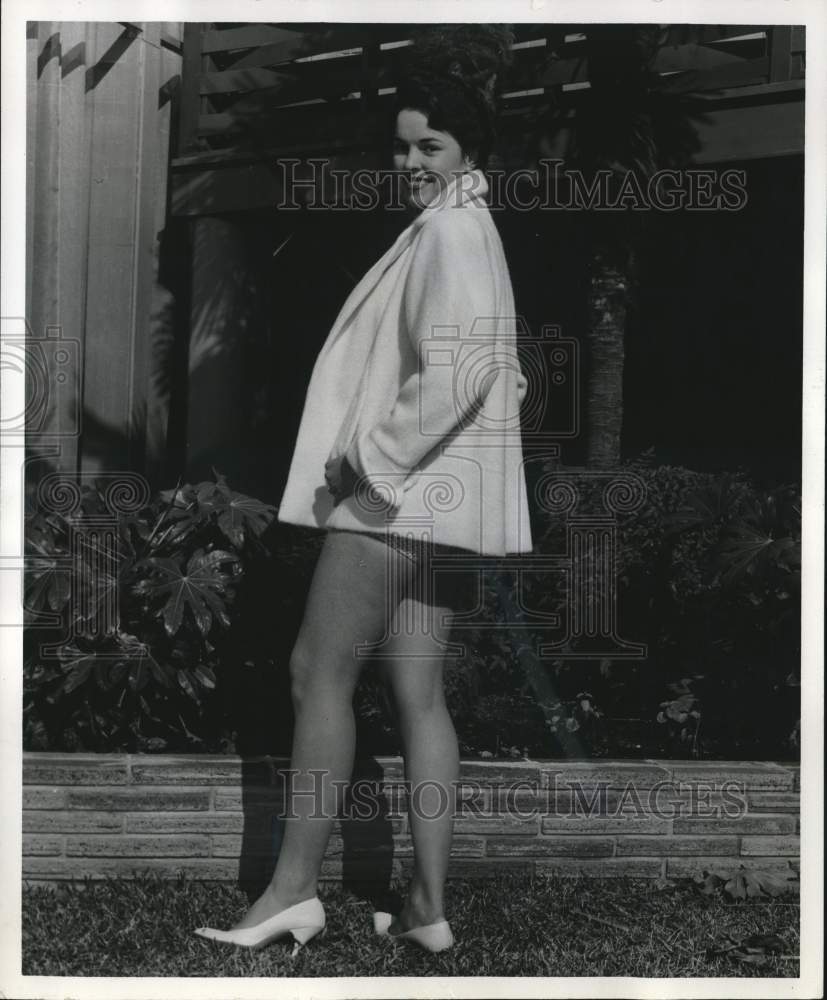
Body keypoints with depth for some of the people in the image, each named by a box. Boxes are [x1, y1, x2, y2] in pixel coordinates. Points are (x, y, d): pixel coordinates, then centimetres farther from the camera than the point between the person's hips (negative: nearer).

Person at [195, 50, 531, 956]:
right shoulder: (457, 230, 20)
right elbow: (503, 374, 24)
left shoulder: (451, 232, -10)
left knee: (319, 672, -5)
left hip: (392, 490, -10)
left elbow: (459, 371, -23)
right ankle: (429, 905, 10)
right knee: (418, 692, 7)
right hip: (422, 493, 10)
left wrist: (367, 456, -17)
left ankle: (292, 889, 1)